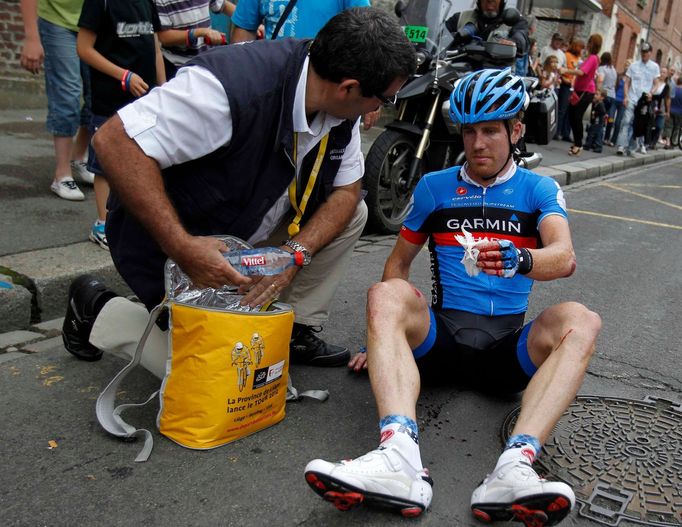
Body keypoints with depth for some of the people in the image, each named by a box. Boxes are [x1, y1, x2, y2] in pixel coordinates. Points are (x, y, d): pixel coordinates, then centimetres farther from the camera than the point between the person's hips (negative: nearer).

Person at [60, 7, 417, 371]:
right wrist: (182, 248, -39)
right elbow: (115, 141, -34)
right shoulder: (233, 83, -34)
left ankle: (294, 331, 8)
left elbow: (347, 191, -2)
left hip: (251, 235, 7)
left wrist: (296, 254, -20)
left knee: (352, 213, -3)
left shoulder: (341, 109, -10)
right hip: (174, 243, -7)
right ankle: (97, 310, 9)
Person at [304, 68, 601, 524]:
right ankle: (399, 457, -48)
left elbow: (565, 258, -11)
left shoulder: (539, 190, 9)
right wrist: (387, 334, 7)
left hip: (508, 347, 0)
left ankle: (515, 465, -47)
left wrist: (518, 259, -34)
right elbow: (400, 261, 17)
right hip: (441, 338, 1)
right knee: (386, 296, -28)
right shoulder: (435, 187, 13)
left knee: (579, 320, -28)